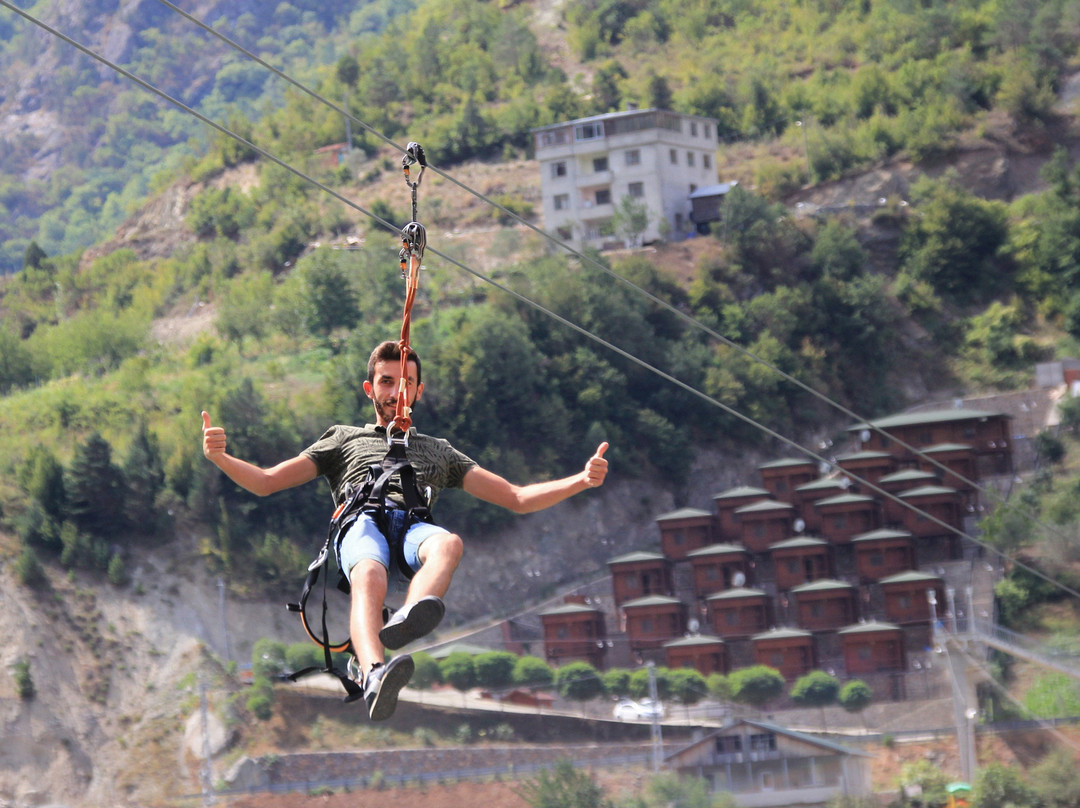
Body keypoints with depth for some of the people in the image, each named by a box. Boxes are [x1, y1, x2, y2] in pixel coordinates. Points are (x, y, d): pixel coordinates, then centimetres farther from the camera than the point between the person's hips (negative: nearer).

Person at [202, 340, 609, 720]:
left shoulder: (438, 451, 40)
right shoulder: (343, 439, 36)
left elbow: (517, 499, 33)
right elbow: (265, 482, 27)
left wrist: (581, 481, 18)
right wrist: (220, 458, 6)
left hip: (414, 531, 2)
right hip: (362, 523, -1)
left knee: (449, 543, -39)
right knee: (369, 576, -41)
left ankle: (407, 619, -69)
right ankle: (374, 674, -68)